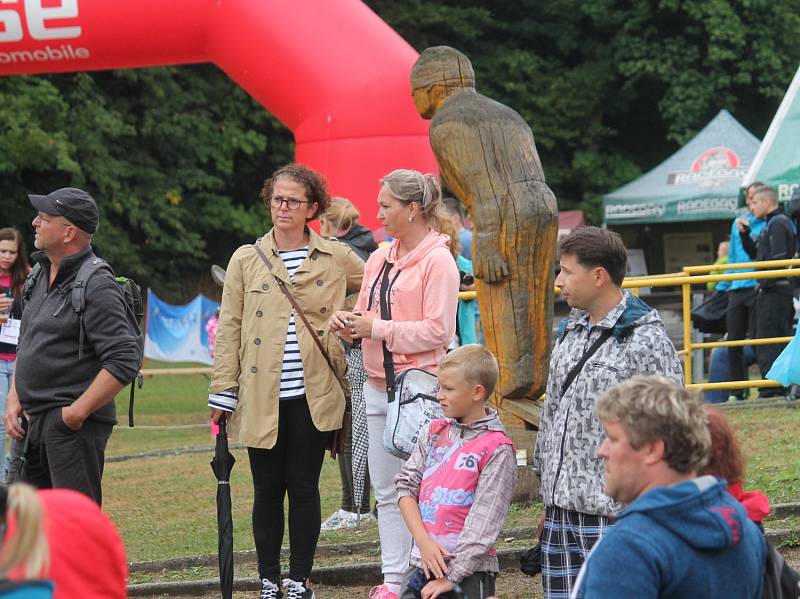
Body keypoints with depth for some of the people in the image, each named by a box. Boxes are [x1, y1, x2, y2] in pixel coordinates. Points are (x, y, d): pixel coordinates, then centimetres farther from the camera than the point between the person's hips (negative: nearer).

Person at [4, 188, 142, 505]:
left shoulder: (97, 286, -14)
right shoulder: (39, 276, 14)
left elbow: (125, 361, -20)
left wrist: (77, 412, -18)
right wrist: (14, 401, 11)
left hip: (75, 425, -9)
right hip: (34, 420, 9)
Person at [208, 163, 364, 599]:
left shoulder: (337, 258, 5)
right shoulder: (246, 260, 6)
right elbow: (229, 329, 6)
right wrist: (222, 392, 1)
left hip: (312, 396, -1)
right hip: (261, 396, 1)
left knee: (303, 488, 3)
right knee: (267, 490, 5)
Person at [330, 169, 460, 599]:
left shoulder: (437, 261, -10)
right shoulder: (379, 259, 14)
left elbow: (438, 331, -16)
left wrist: (378, 329, -15)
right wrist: (348, 322, 1)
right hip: (378, 383, 8)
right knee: (386, 489, 11)